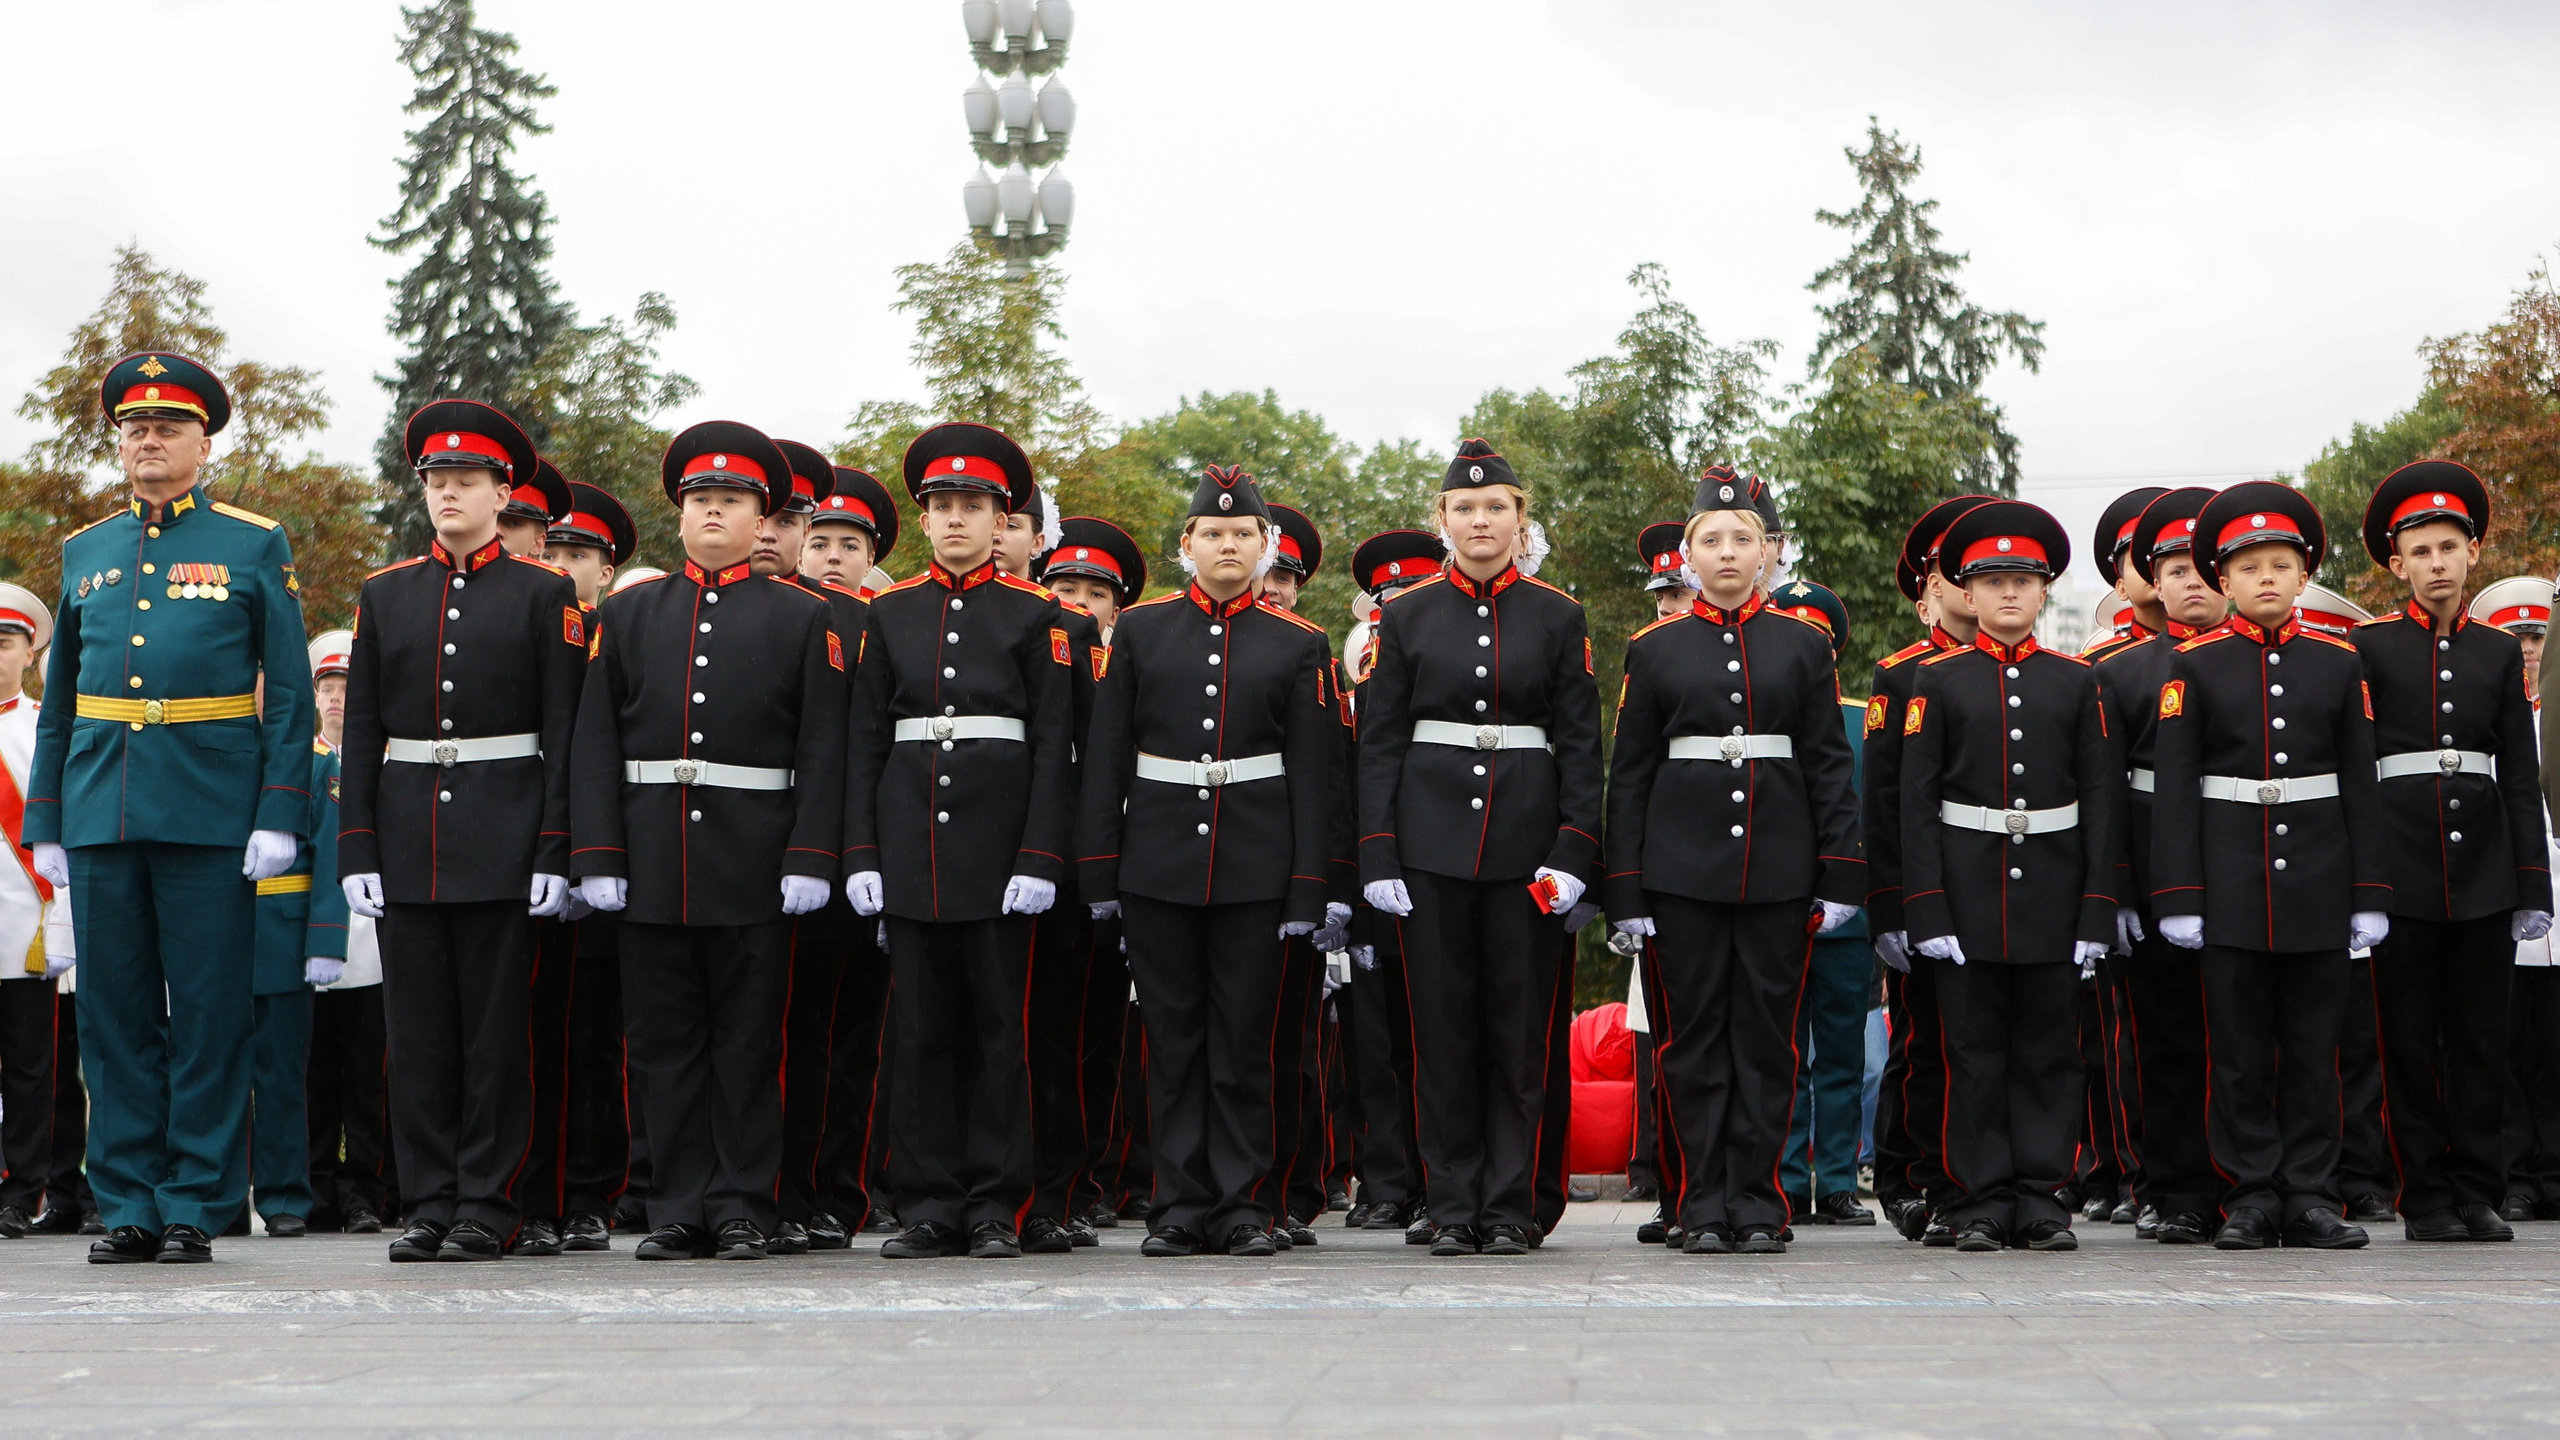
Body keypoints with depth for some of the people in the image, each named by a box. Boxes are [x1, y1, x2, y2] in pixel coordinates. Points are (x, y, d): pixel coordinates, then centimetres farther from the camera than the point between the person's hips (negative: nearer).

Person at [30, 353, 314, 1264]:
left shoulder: (255, 545, 4)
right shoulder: (85, 553, 15)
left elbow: (290, 694, 0)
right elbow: (58, 701, 17)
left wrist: (280, 814, -8)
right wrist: (45, 824, 10)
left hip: (210, 812, -3)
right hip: (101, 812, 4)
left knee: (209, 1014, 0)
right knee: (114, 1013, 5)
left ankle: (196, 1209, 8)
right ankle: (128, 1207, 13)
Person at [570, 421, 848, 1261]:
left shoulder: (802, 619, 6)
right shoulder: (627, 615, 12)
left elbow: (822, 750, -1)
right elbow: (595, 745, 6)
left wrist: (809, 859, -11)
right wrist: (598, 857, -3)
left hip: (754, 868, -2)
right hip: (652, 867, 2)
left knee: (748, 1043, 3)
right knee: (665, 1041, 5)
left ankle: (742, 1207, 10)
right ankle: (679, 1209, 13)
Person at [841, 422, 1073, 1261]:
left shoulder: (1034, 616, 3)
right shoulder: (891, 615, 11)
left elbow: (1053, 745, -2)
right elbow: (866, 741, 9)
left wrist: (1039, 859, -11)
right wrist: (861, 855, 0)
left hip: (998, 848, -2)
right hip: (911, 846, 3)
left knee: (999, 1023, 2)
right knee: (921, 1026, 5)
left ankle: (994, 1208, 9)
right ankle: (929, 1206, 11)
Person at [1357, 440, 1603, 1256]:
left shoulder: (1558, 617, 5)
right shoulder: (1406, 616, 5)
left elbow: (1581, 743, 3)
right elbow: (1379, 742, 3)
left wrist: (1574, 849, -8)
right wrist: (1378, 857, -5)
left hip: (1527, 839, 0)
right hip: (1432, 838, 0)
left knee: (1521, 1026, 2)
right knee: (1443, 1024, 2)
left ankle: (1511, 1206, 10)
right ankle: (1453, 1209, 10)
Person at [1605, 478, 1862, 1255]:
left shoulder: (1803, 644, 7)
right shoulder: (1655, 648, 6)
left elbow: (1830, 763, 6)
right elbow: (1629, 773, 5)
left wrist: (1840, 876, -1)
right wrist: (1625, 889, 0)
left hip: (1778, 868, 0)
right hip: (1682, 866, 0)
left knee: (1767, 1033, 3)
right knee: (1693, 1036, 2)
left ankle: (1758, 1203, 10)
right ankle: (1703, 1207, 9)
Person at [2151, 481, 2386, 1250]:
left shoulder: (2338, 662, 7)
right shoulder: (2193, 666, 1)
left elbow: (2361, 783, 6)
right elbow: (2173, 786, -2)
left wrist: (2369, 893, 1)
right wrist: (2178, 894, -8)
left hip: (2319, 887, 2)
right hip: (2230, 888, -1)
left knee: (2314, 1048, 6)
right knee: (2240, 1051, 2)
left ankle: (2310, 1198, 13)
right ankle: (2251, 1199, 10)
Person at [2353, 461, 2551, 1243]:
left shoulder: (2499, 651, 11)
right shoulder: (2369, 647, 2)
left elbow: (2522, 779, 11)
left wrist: (2534, 887, 6)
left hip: (2484, 873, 3)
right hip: (2401, 873, -2)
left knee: (2481, 1038, 5)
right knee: (2410, 1042, 2)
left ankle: (2478, 1194, 12)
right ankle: (2427, 1199, 9)